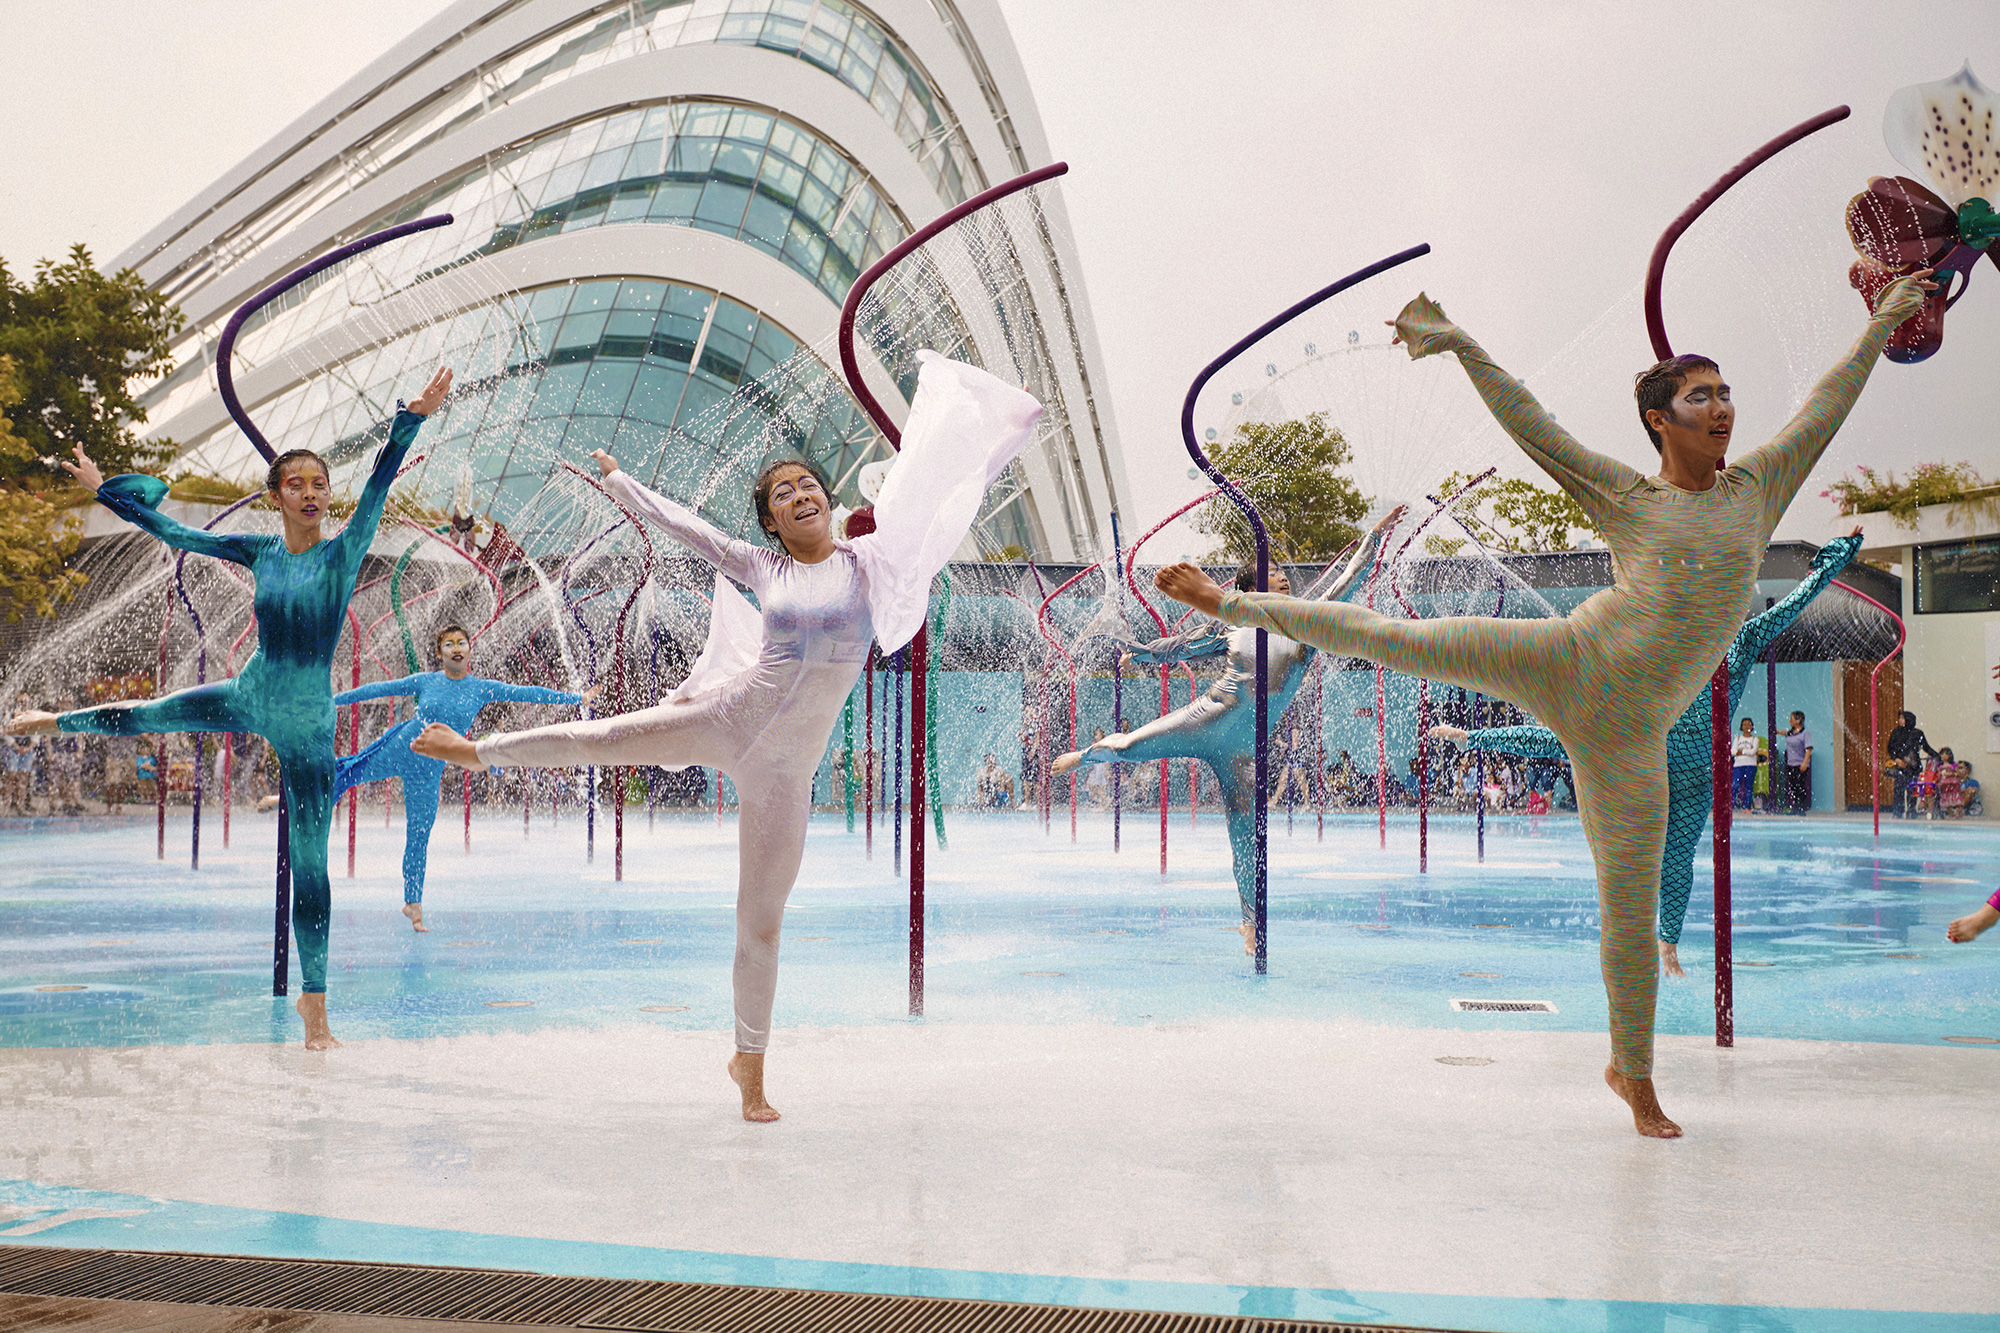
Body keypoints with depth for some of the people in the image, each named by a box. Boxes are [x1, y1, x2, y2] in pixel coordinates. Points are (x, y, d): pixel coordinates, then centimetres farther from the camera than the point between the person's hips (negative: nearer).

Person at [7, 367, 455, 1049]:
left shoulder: (343, 551, -12)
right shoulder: (260, 550, 1)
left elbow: (379, 484, -26)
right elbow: (175, 533, 13)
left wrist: (413, 418, -40)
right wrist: (104, 489, 21)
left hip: (307, 725, -4)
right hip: (248, 697, 5)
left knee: (310, 864, -3)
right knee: (139, 717, 27)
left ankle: (315, 1005, 3)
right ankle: (51, 720, 62)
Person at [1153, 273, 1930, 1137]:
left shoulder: (1754, 490, 13)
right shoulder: (1625, 497, 5)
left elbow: (1825, 407, 19)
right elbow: (1527, 424, 4)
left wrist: (1884, 322, 23)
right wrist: (1460, 344, 1)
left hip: (1627, 730, 2)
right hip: (1567, 661, -2)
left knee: (1632, 905, 5)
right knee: (1390, 641, -10)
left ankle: (1632, 1072, 22)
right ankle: (1237, 604, 7)